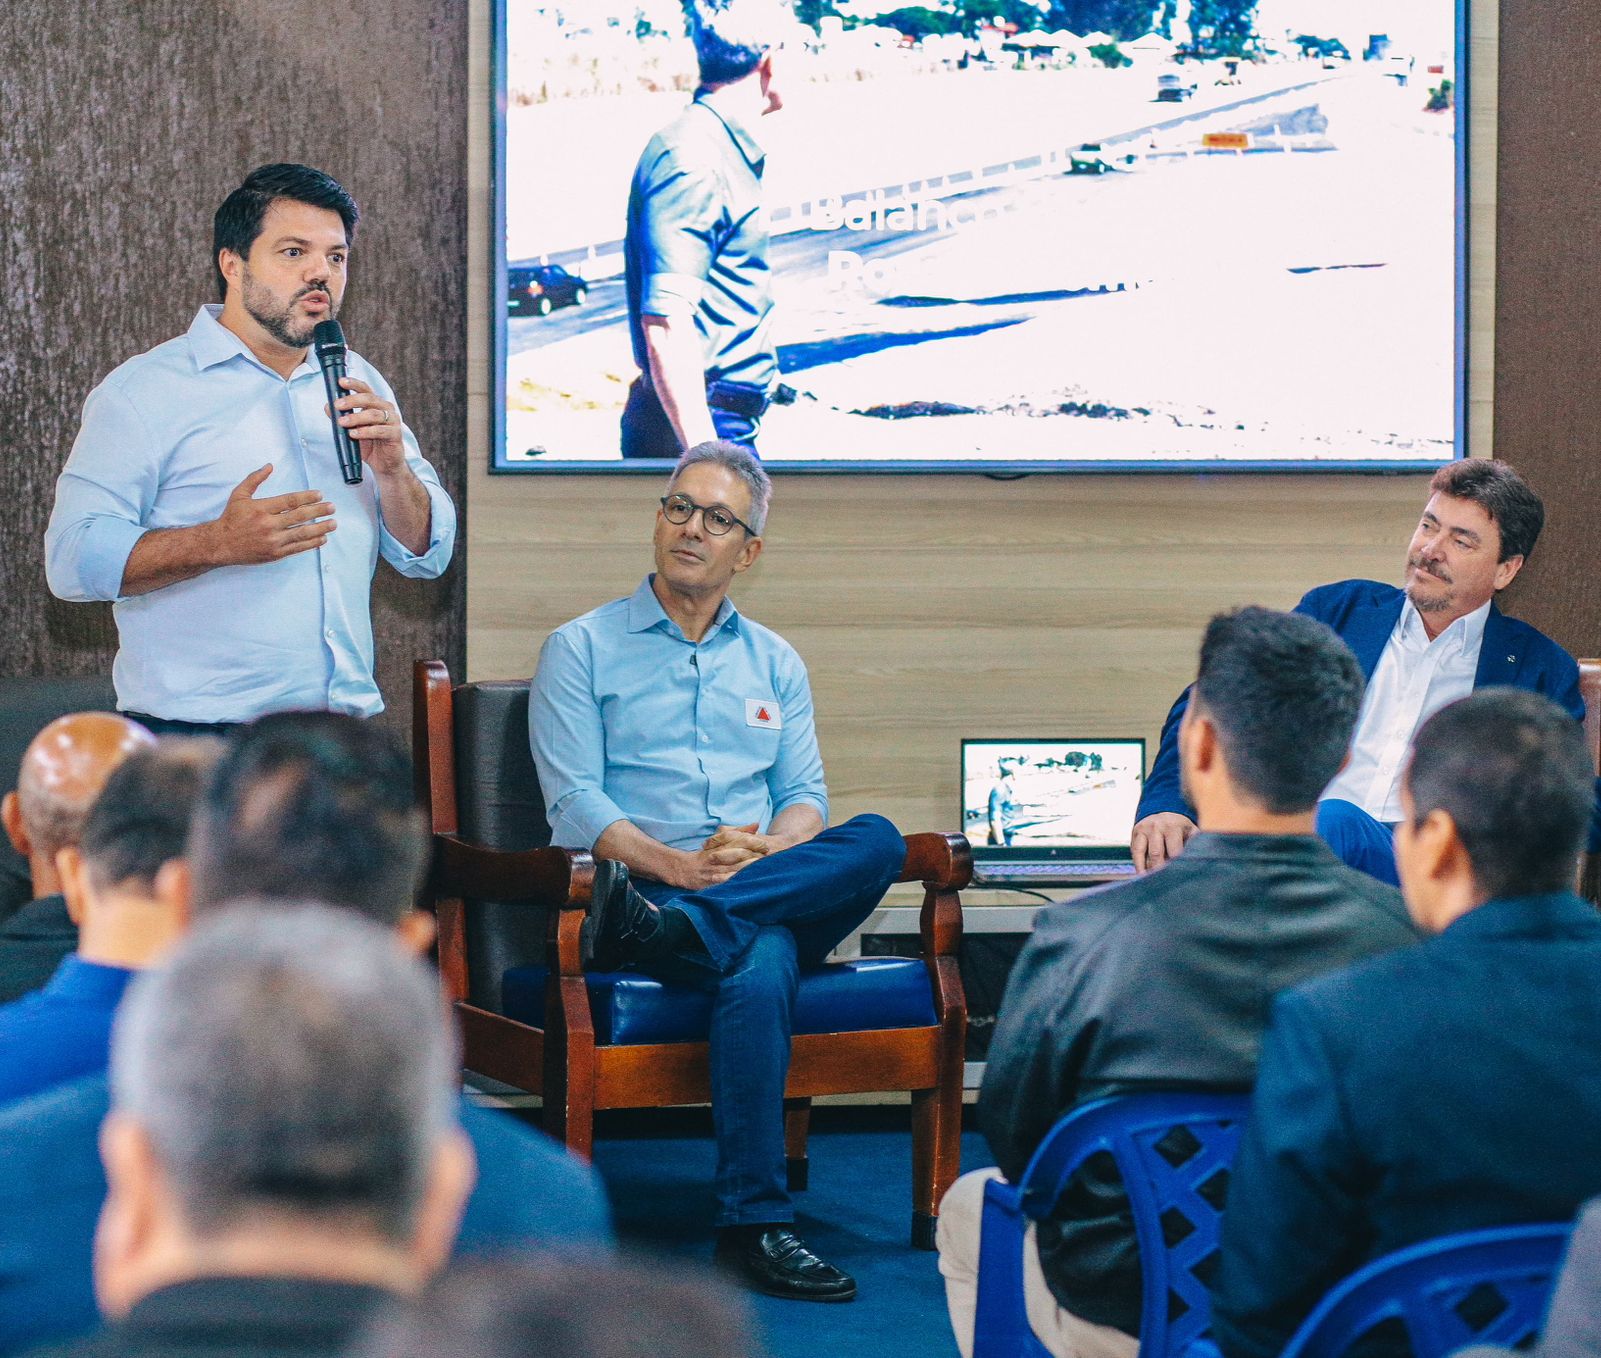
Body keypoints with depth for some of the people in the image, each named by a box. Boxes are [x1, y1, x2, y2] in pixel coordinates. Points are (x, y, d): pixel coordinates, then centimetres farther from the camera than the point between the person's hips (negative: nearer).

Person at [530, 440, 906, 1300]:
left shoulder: (775, 664, 25)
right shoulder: (583, 649, 11)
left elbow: (806, 799, 15)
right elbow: (575, 805, -1)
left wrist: (768, 850, -11)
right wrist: (678, 864, -19)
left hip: (785, 893, 4)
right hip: (641, 884, -4)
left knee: (876, 842, -32)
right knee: (759, 962, -40)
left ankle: (668, 925, -42)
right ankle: (752, 1221, -41)